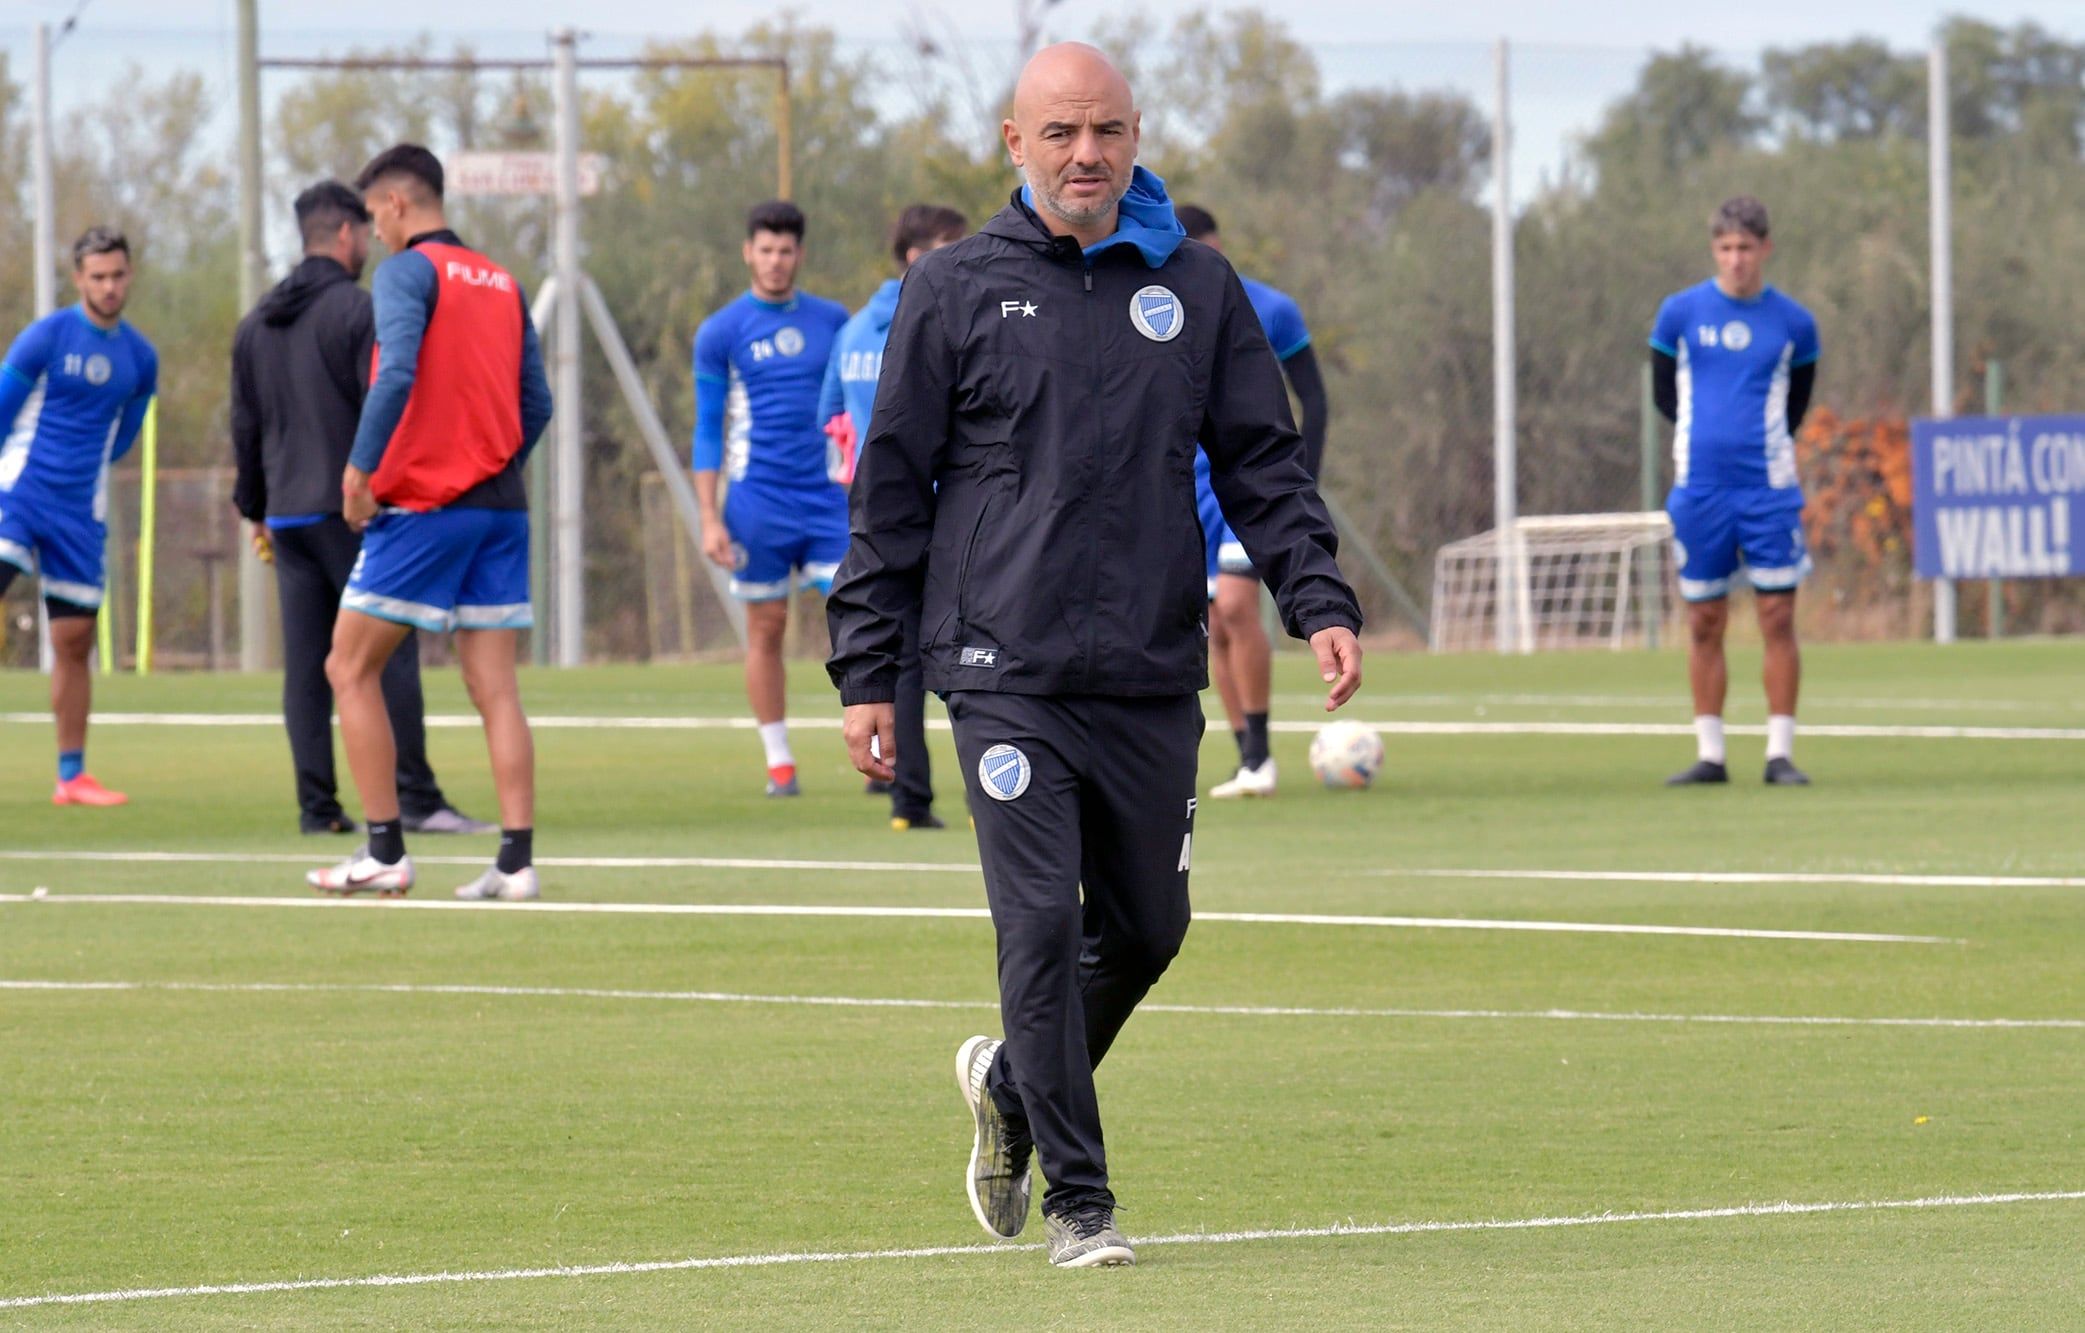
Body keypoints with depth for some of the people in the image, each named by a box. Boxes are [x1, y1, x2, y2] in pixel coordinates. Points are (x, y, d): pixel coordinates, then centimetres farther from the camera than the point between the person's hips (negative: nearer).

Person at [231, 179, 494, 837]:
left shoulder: (256, 325, 14)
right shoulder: (357, 311, -8)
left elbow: (245, 426, 18)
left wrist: (256, 511, 25)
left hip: (286, 515, 7)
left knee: (305, 664, 5)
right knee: (390, 654, -6)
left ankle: (317, 806, 2)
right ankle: (416, 799, -10)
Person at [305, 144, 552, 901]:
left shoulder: (408, 271, -6)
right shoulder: (501, 283, 15)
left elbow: (398, 373, -21)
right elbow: (536, 403, 14)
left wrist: (361, 466, -17)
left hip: (422, 505, -7)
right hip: (500, 506, 7)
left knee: (350, 669, 3)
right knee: (495, 689, 4)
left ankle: (385, 852, -1)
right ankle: (517, 859, -4)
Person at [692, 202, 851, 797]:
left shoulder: (833, 322, 9)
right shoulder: (721, 333, 2)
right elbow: (708, 429, 2)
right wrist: (710, 517, -4)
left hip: (829, 496, 2)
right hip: (758, 499, -2)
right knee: (767, 628, 2)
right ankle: (779, 762, 11)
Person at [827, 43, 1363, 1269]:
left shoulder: (1200, 290, 9)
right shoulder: (955, 294, 3)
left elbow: (1264, 463, 11)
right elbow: (892, 489, 5)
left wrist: (1320, 600, -4)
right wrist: (868, 673, 2)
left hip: (1155, 681, 3)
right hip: (1008, 674, -3)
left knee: (1147, 929, 10)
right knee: (1044, 925, -11)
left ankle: (1013, 1085, 36)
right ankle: (1078, 1201, -3)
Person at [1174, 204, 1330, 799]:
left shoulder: (1271, 311, -4)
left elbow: (1313, 400, 0)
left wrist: (1305, 486, -7)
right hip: (1192, 487, 4)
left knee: (1236, 605, -19)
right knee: (1216, 627, 3)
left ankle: (1259, 754, -12)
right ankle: (1249, 762, 11)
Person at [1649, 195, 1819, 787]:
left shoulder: (1794, 323, 4)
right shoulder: (1680, 312, 4)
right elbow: (1663, 390, 14)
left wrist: (1764, 443, 4)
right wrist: (1703, 434, 9)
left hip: (1769, 487, -1)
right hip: (1700, 488, 1)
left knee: (1778, 617, -5)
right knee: (1705, 623, 3)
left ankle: (1780, 753, -1)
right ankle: (1709, 754, 9)